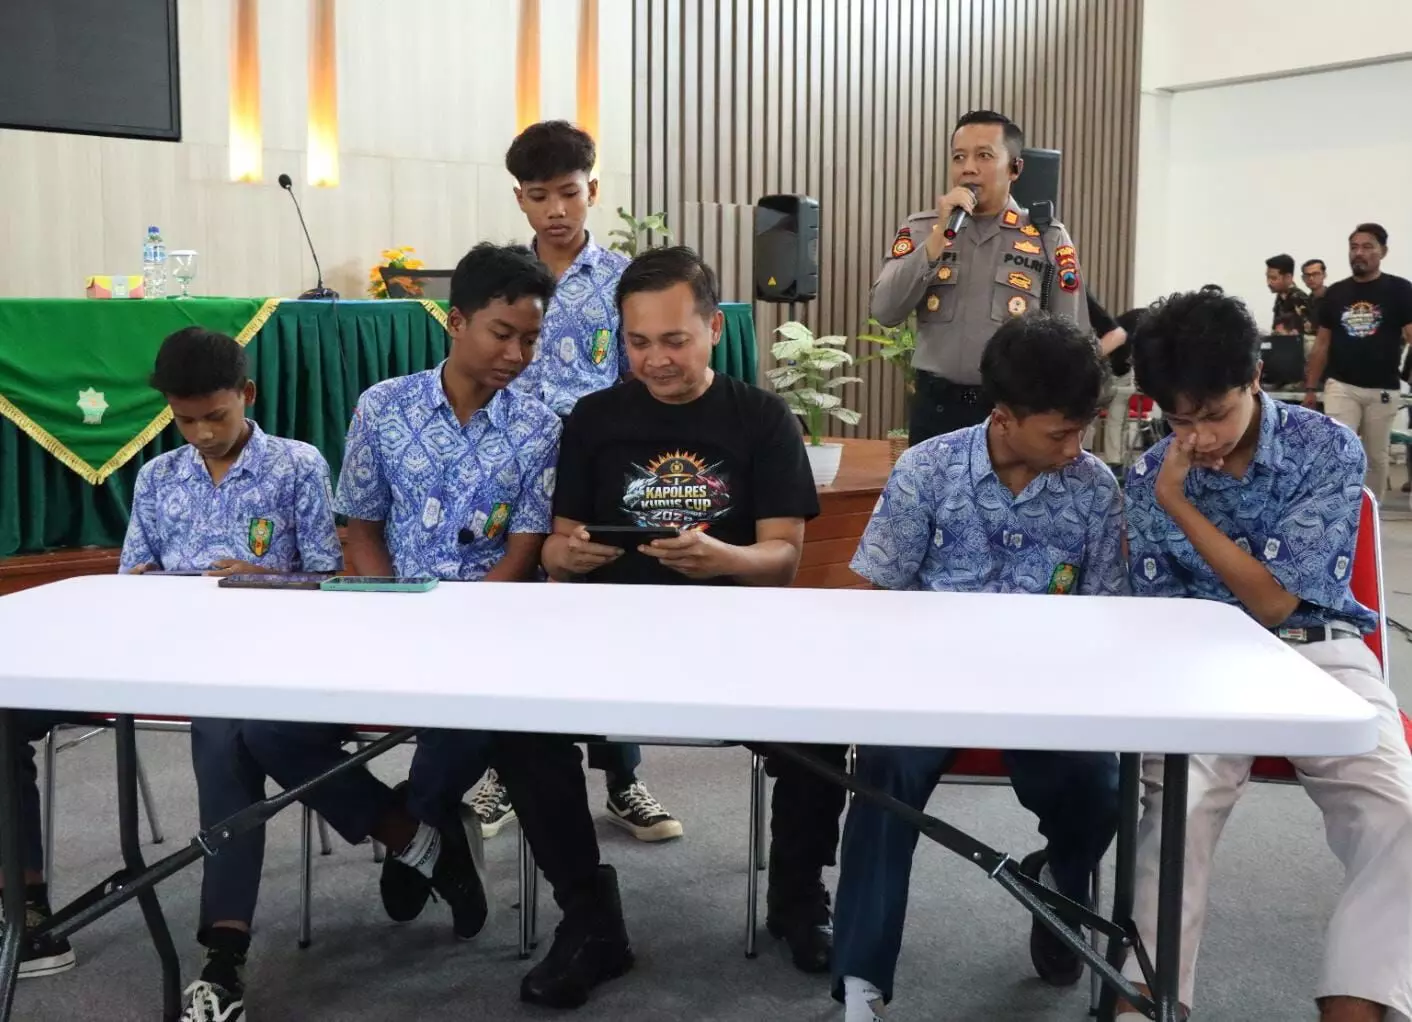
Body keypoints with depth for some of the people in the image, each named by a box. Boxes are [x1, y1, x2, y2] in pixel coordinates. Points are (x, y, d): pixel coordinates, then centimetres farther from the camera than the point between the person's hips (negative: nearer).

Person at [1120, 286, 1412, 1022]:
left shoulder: (1329, 450, -7)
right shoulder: (1151, 478, 1)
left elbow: (1273, 603, -12)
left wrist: (1181, 506, -15)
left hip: (1317, 652, 0)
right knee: (1175, 808, -30)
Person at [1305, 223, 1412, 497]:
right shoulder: (1336, 293, 5)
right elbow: (1322, 344, 10)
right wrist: (1311, 387, 7)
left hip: (1383, 390, -1)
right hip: (1341, 387, 1)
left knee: (1376, 457, 11)